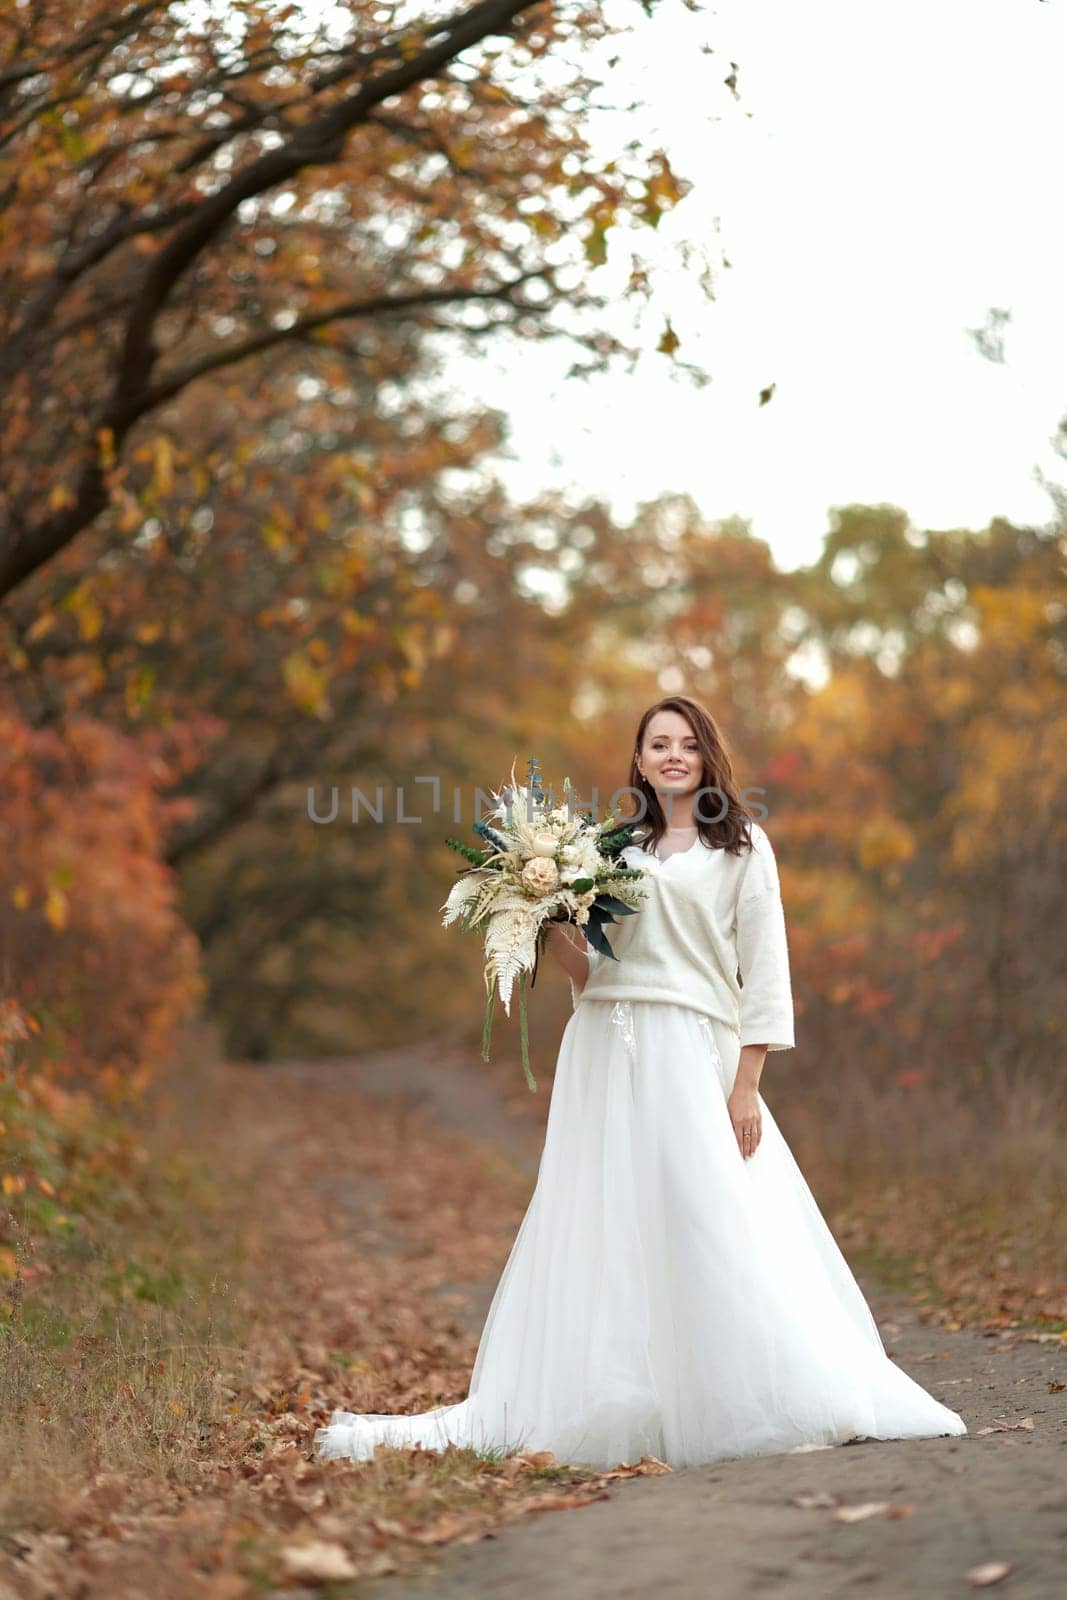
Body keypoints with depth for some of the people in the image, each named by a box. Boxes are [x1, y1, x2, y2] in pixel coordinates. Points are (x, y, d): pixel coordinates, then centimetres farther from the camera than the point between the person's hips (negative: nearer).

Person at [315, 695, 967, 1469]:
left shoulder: (741, 846, 6)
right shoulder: (618, 849, 18)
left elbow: (764, 973, 0)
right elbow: (591, 975, 16)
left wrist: (746, 1086, -8)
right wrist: (555, 926, -3)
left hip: (689, 1057, -4)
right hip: (604, 1058, 4)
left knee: (714, 1232, -9)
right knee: (600, 1239, 2)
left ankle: (759, 1405, 0)